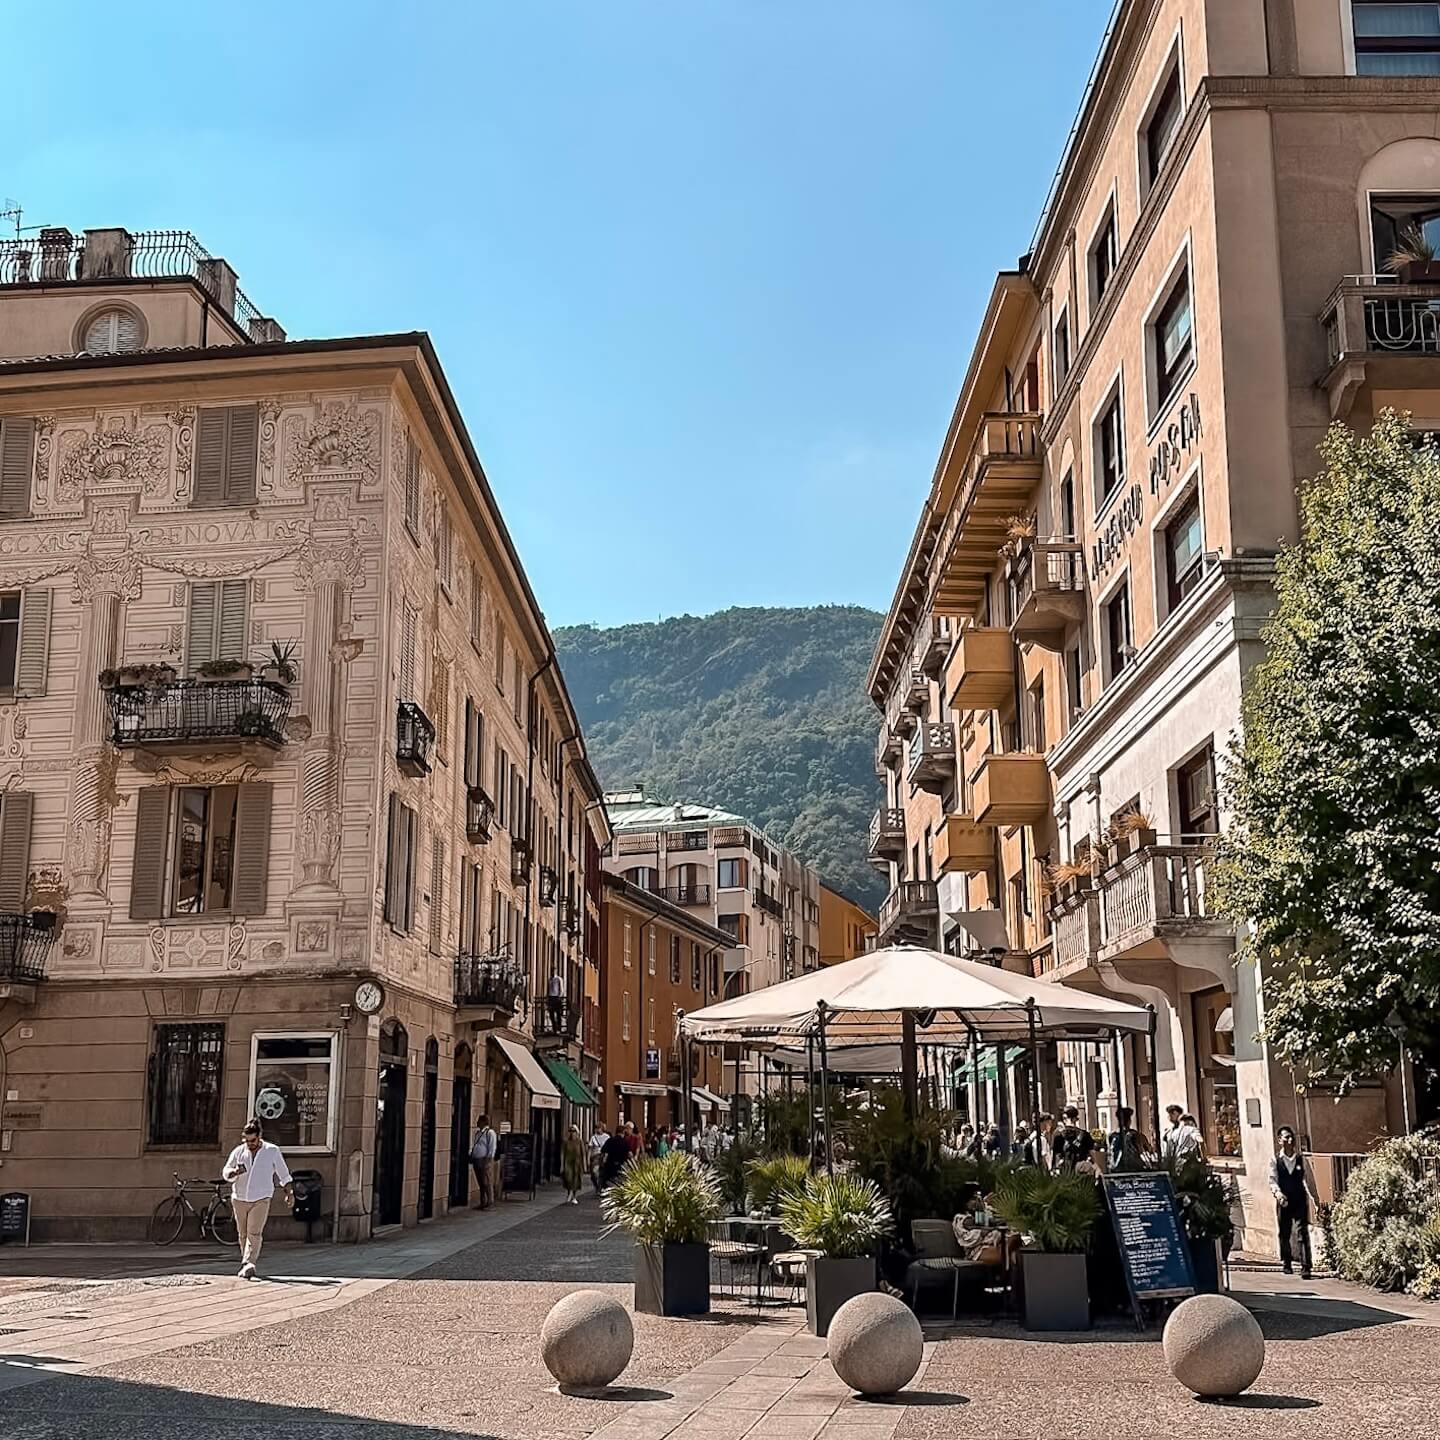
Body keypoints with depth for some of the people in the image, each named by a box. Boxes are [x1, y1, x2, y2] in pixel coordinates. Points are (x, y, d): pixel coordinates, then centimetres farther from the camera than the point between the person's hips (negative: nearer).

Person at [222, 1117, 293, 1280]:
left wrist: (289, 1192, 5)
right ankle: (248, 1264, 21)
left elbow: (284, 1174, 9)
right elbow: (225, 1172, 3)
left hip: (261, 1200, -3)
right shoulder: (238, 1151, 5)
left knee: (254, 1233, -15)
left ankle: (248, 1264, -23)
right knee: (243, 1234, 8)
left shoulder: (272, 1151, 1)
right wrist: (235, 1172, -19)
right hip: (239, 1199, 3)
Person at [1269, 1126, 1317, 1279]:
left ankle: (1305, 1267, -11)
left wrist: (1315, 1198, 9)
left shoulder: (1301, 1159, 6)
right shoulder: (1275, 1160, 1)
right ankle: (1286, 1263, 26)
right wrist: (1277, 1193, -25)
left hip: (1300, 1201, 0)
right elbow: (1273, 1180, -6)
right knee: (1284, 1233, 9)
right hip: (1283, 1202, 0)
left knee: (1303, 1233, -8)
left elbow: (1308, 1180, 10)